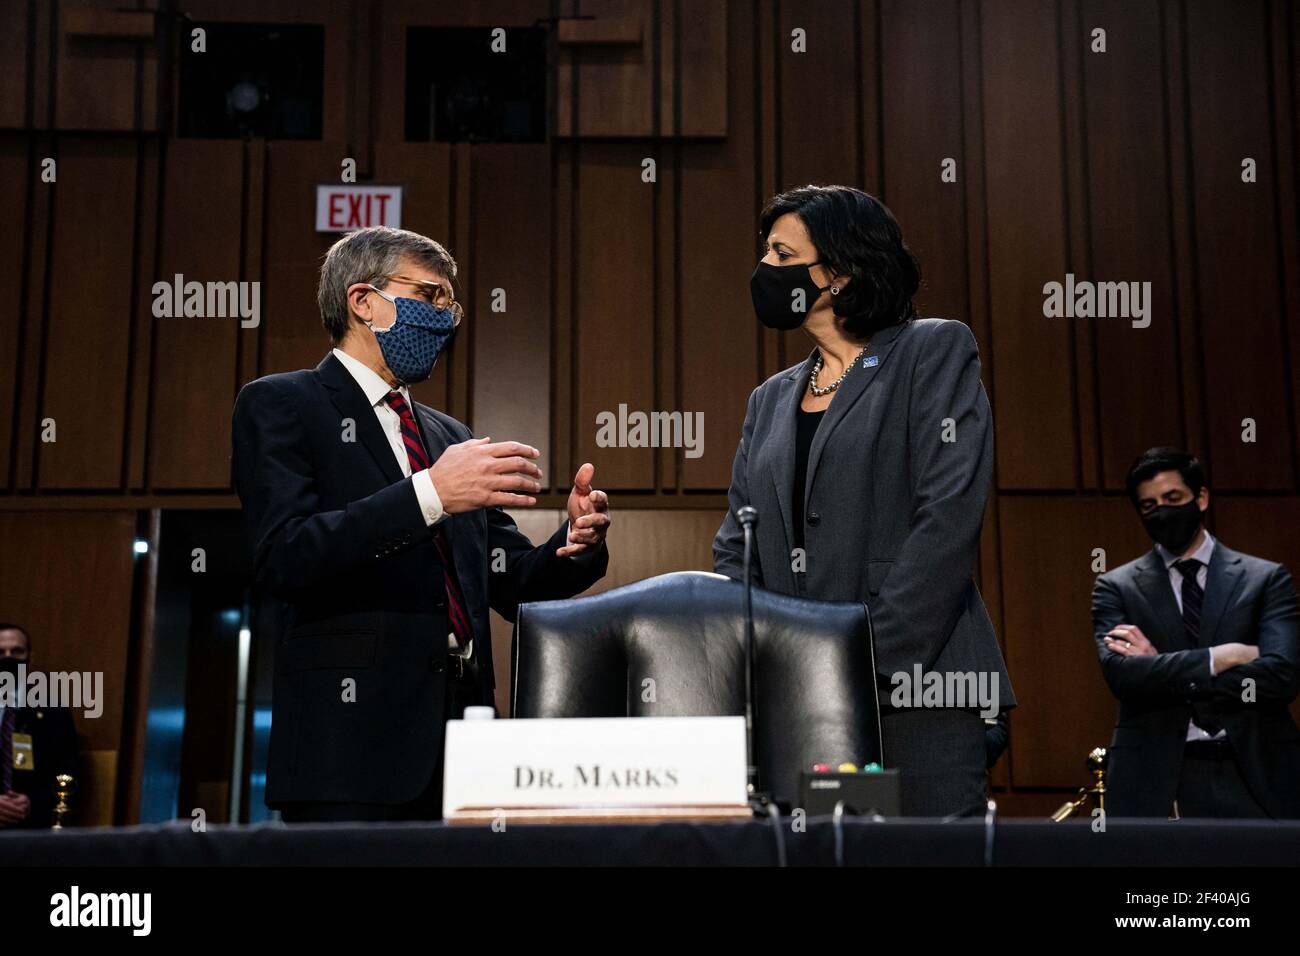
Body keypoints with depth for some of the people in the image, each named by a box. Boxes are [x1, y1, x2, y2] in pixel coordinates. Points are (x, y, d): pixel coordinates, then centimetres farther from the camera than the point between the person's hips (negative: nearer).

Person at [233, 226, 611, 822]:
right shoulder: (279, 406, 2)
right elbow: (283, 556, -14)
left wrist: (576, 542, -5)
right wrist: (428, 494, -21)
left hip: (459, 734, 6)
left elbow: (510, 581, 16)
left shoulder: (450, 436, 22)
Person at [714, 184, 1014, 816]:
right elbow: (735, 545, 16)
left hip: (910, 693, -5)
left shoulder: (932, 353, 1)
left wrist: (875, 662, -16)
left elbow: (948, 517, -10)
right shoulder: (771, 399, 19)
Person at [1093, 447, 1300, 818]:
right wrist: (1222, 656, -11)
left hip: (1252, 777, 0)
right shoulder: (1116, 587, 7)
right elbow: (1120, 675, -8)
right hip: (1156, 784, 0)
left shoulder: (1267, 579, 7)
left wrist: (1162, 672, -8)